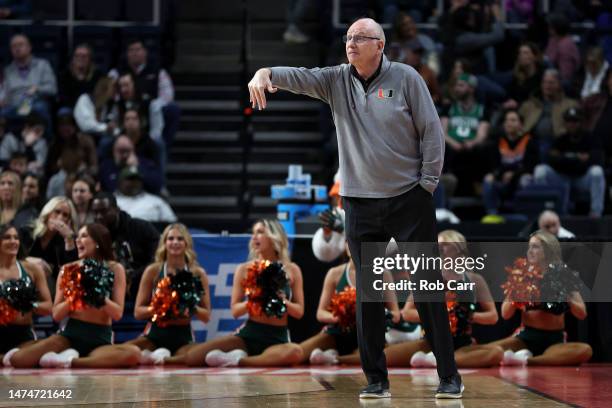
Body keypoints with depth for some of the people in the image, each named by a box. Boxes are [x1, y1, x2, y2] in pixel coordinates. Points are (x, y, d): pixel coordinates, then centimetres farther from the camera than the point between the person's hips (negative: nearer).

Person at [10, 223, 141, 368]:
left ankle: (70, 362, -28)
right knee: (18, 359, -21)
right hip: (70, 334, 1)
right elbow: (56, 315, 3)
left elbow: (118, 314, -4)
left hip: (101, 338, 0)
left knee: (134, 353, -36)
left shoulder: (115, 269, 2)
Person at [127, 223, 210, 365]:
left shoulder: (198, 273, 2)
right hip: (155, 334, 0)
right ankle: (158, 356, -4)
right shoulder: (153, 271, 0)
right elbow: (138, 312, 1)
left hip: (183, 336, 0)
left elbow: (206, 316, 4)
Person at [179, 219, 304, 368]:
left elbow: (299, 312, 2)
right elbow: (235, 311, 1)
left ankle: (237, 361, -26)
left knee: (295, 352, -41)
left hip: (277, 337, 0)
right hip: (249, 334, 0)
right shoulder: (244, 269, 1)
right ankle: (238, 355, 3)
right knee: (192, 356, -18)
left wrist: (281, 301, -17)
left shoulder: (291, 270, 2)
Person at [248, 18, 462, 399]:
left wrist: (427, 183, -6)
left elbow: (432, 131, -2)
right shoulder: (336, 80, 5)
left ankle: (449, 377, 5)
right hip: (360, 204, 3)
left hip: (409, 200, -3)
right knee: (367, 293, 4)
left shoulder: (406, 78, -3)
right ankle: (377, 379, 13)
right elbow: (298, 76, -11)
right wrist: (266, 73, -32)